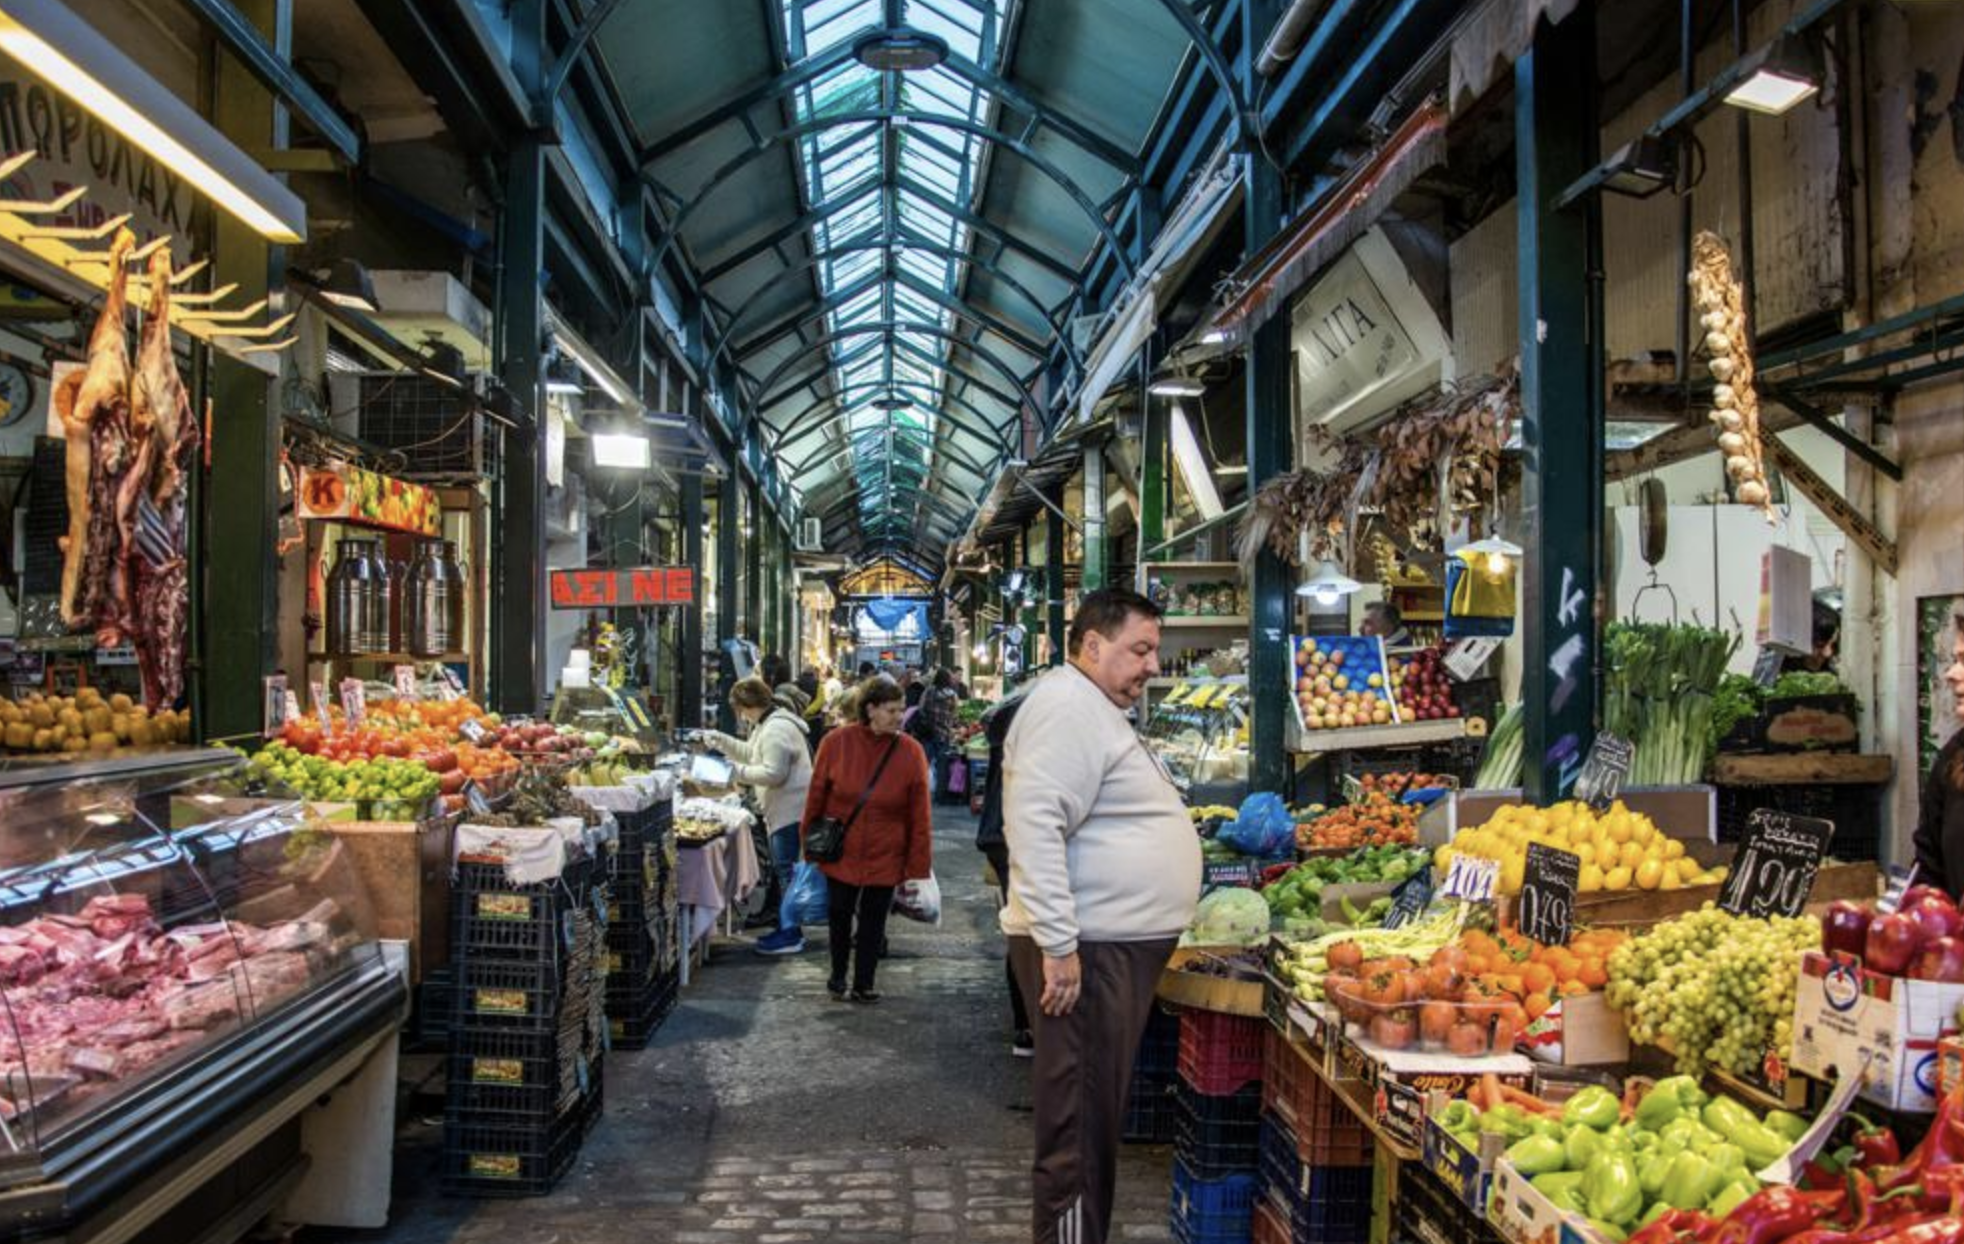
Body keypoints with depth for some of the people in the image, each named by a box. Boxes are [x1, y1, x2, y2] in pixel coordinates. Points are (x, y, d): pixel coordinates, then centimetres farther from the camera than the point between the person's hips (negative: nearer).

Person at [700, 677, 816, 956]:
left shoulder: (776, 729, -19)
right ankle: (788, 927, 23)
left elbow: (774, 773, -23)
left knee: (786, 870, -6)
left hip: (790, 810, -11)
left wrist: (738, 772, -15)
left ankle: (790, 935, -2)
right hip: (785, 809, 11)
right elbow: (751, 753, 27)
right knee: (785, 869, 15)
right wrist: (721, 740, 19)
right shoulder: (769, 724, 16)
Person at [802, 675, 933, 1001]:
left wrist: (918, 867, -10)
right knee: (839, 914, 15)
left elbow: (920, 816, -9)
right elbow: (817, 796, 0)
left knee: (873, 922, 9)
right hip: (840, 852, 1)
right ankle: (837, 975, 37)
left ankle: (863, 983, 26)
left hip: (885, 857, 0)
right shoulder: (836, 742, -11)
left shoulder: (911, 752, -11)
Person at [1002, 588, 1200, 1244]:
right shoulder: (1068, 707, -15)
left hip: (1119, 945, 11)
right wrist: (1058, 945, -26)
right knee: (1080, 1127, -4)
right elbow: (1034, 823, -25)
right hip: (1086, 950, -11)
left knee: (1097, 1118, 18)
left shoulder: (1100, 710, 19)